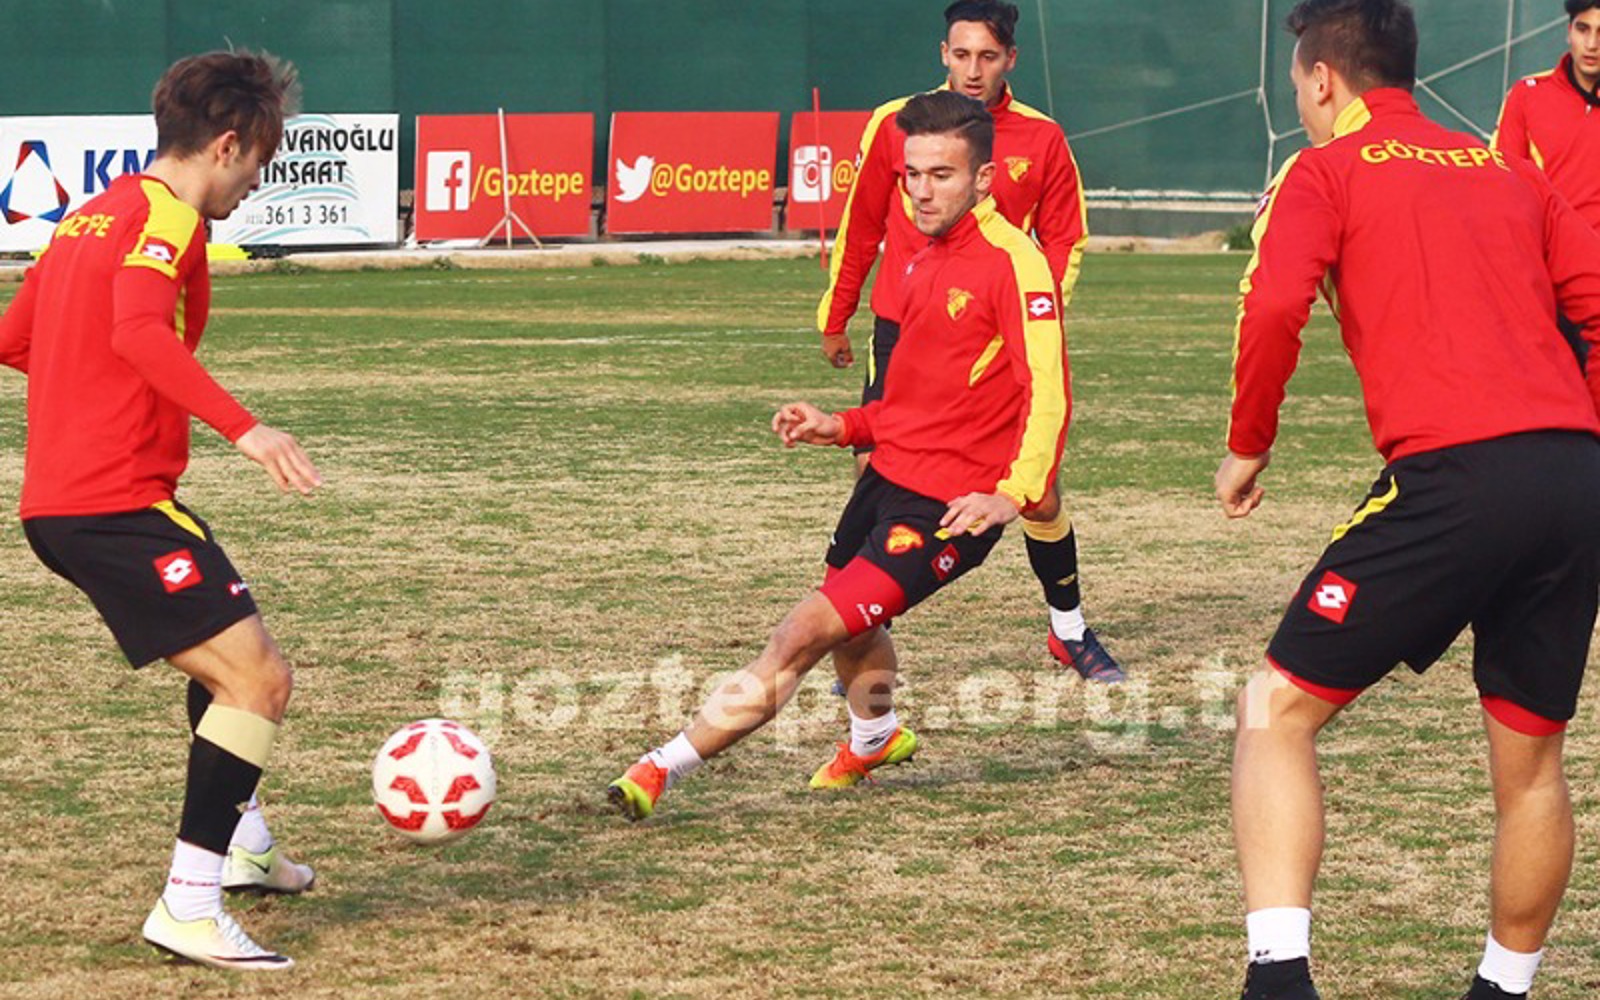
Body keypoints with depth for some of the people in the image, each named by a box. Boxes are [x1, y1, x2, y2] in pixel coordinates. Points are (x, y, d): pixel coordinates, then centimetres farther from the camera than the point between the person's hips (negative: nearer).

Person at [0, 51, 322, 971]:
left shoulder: (93, 214, 17)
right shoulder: (167, 218, -11)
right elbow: (140, 330, -30)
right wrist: (242, 428, -36)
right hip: (120, 504, -10)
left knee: (228, 659, 29)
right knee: (261, 680, -13)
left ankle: (242, 842, 38)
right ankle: (189, 907, -15)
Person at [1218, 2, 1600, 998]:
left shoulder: (1325, 172, 8)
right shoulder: (1510, 174, 24)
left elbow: (1273, 309, -8)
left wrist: (1247, 448, 4)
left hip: (1451, 474, -5)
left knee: (1279, 712, 3)